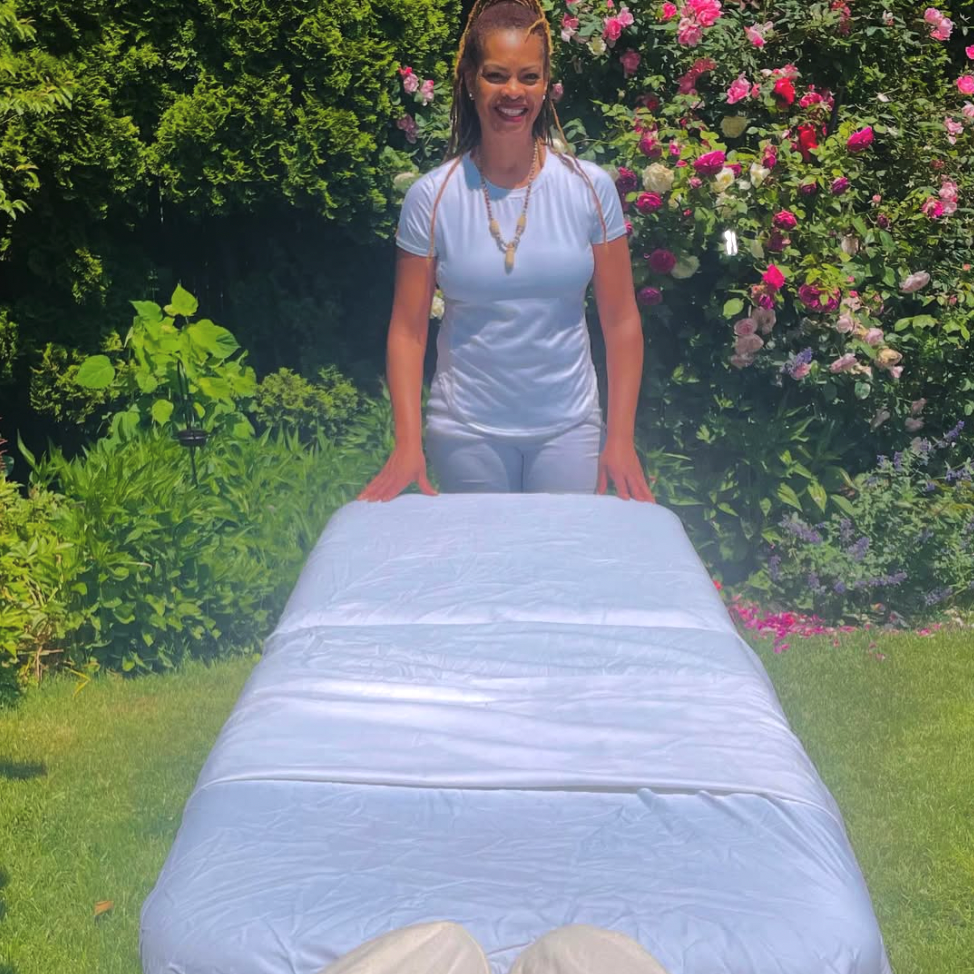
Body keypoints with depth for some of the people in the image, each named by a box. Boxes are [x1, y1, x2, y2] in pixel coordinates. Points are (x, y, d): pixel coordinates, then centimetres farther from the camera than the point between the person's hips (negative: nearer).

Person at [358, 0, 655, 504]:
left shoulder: (591, 188, -4)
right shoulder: (431, 197, -6)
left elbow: (621, 321, -1)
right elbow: (408, 330, -3)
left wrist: (620, 440, -5)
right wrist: (408, 444, -11)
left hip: (569, 426, 1)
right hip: (466, 433, -1)